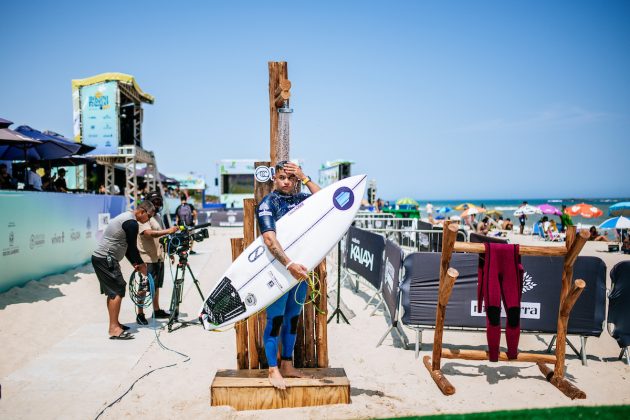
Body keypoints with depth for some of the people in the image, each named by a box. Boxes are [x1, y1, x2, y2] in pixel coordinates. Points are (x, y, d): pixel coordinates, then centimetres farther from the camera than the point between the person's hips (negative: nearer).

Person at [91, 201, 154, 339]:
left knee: (112, 291, 16)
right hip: (106, 259, -11)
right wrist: (141, 264, -1)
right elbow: (132, 247, -13)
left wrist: (135, 264, 17)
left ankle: (114, 324, 24)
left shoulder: (125, 217, 17)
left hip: (100, 257, 11)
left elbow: (125, 246, 21)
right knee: (117, 291, -9)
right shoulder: (131, 222, -16)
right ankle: (114, 329, -8)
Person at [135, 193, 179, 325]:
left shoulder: (158, 217, 15)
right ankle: (140, 314, 3)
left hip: (159, 258, 8)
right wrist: (168, 231, -35)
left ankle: (157, 311, 25)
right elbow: (148, 233, -29)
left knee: (156, 285, 15)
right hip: (147, 259, -8)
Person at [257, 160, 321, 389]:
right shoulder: (268, 203, -8)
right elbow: (269, 239, -19)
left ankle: (287, 365, 26)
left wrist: (305, 178, -7)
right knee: (275, 319, 0)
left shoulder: (301, 199, 9)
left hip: (299, 268, 6)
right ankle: (273, 370, 11)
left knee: (293, 317, 13)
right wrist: (289, 264, -27)